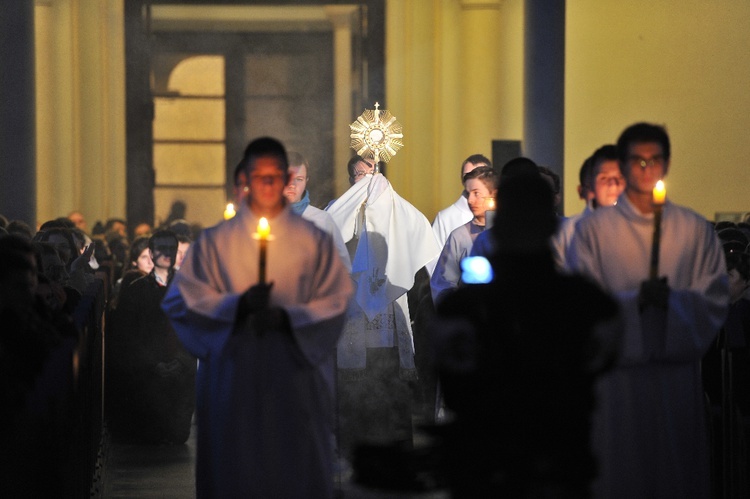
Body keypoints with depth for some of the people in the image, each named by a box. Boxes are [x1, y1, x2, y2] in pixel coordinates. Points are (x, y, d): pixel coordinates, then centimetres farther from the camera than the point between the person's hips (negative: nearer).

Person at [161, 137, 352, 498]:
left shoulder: (314, 241, 6)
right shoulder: (215, 241, 5)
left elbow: (336, 302, 3)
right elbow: (181, 299, 0)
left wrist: (287, 316, -14)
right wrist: (238, 304, -15)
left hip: (295, 375, 0)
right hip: (232, 377, 0)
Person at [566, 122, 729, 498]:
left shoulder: (695, 230, 10)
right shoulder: (593, 229, 4)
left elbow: (714, 302, 6)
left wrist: (674, 299, -13)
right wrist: (636, 300, -17)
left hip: (678, 371, 2)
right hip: (619, 372, -2)